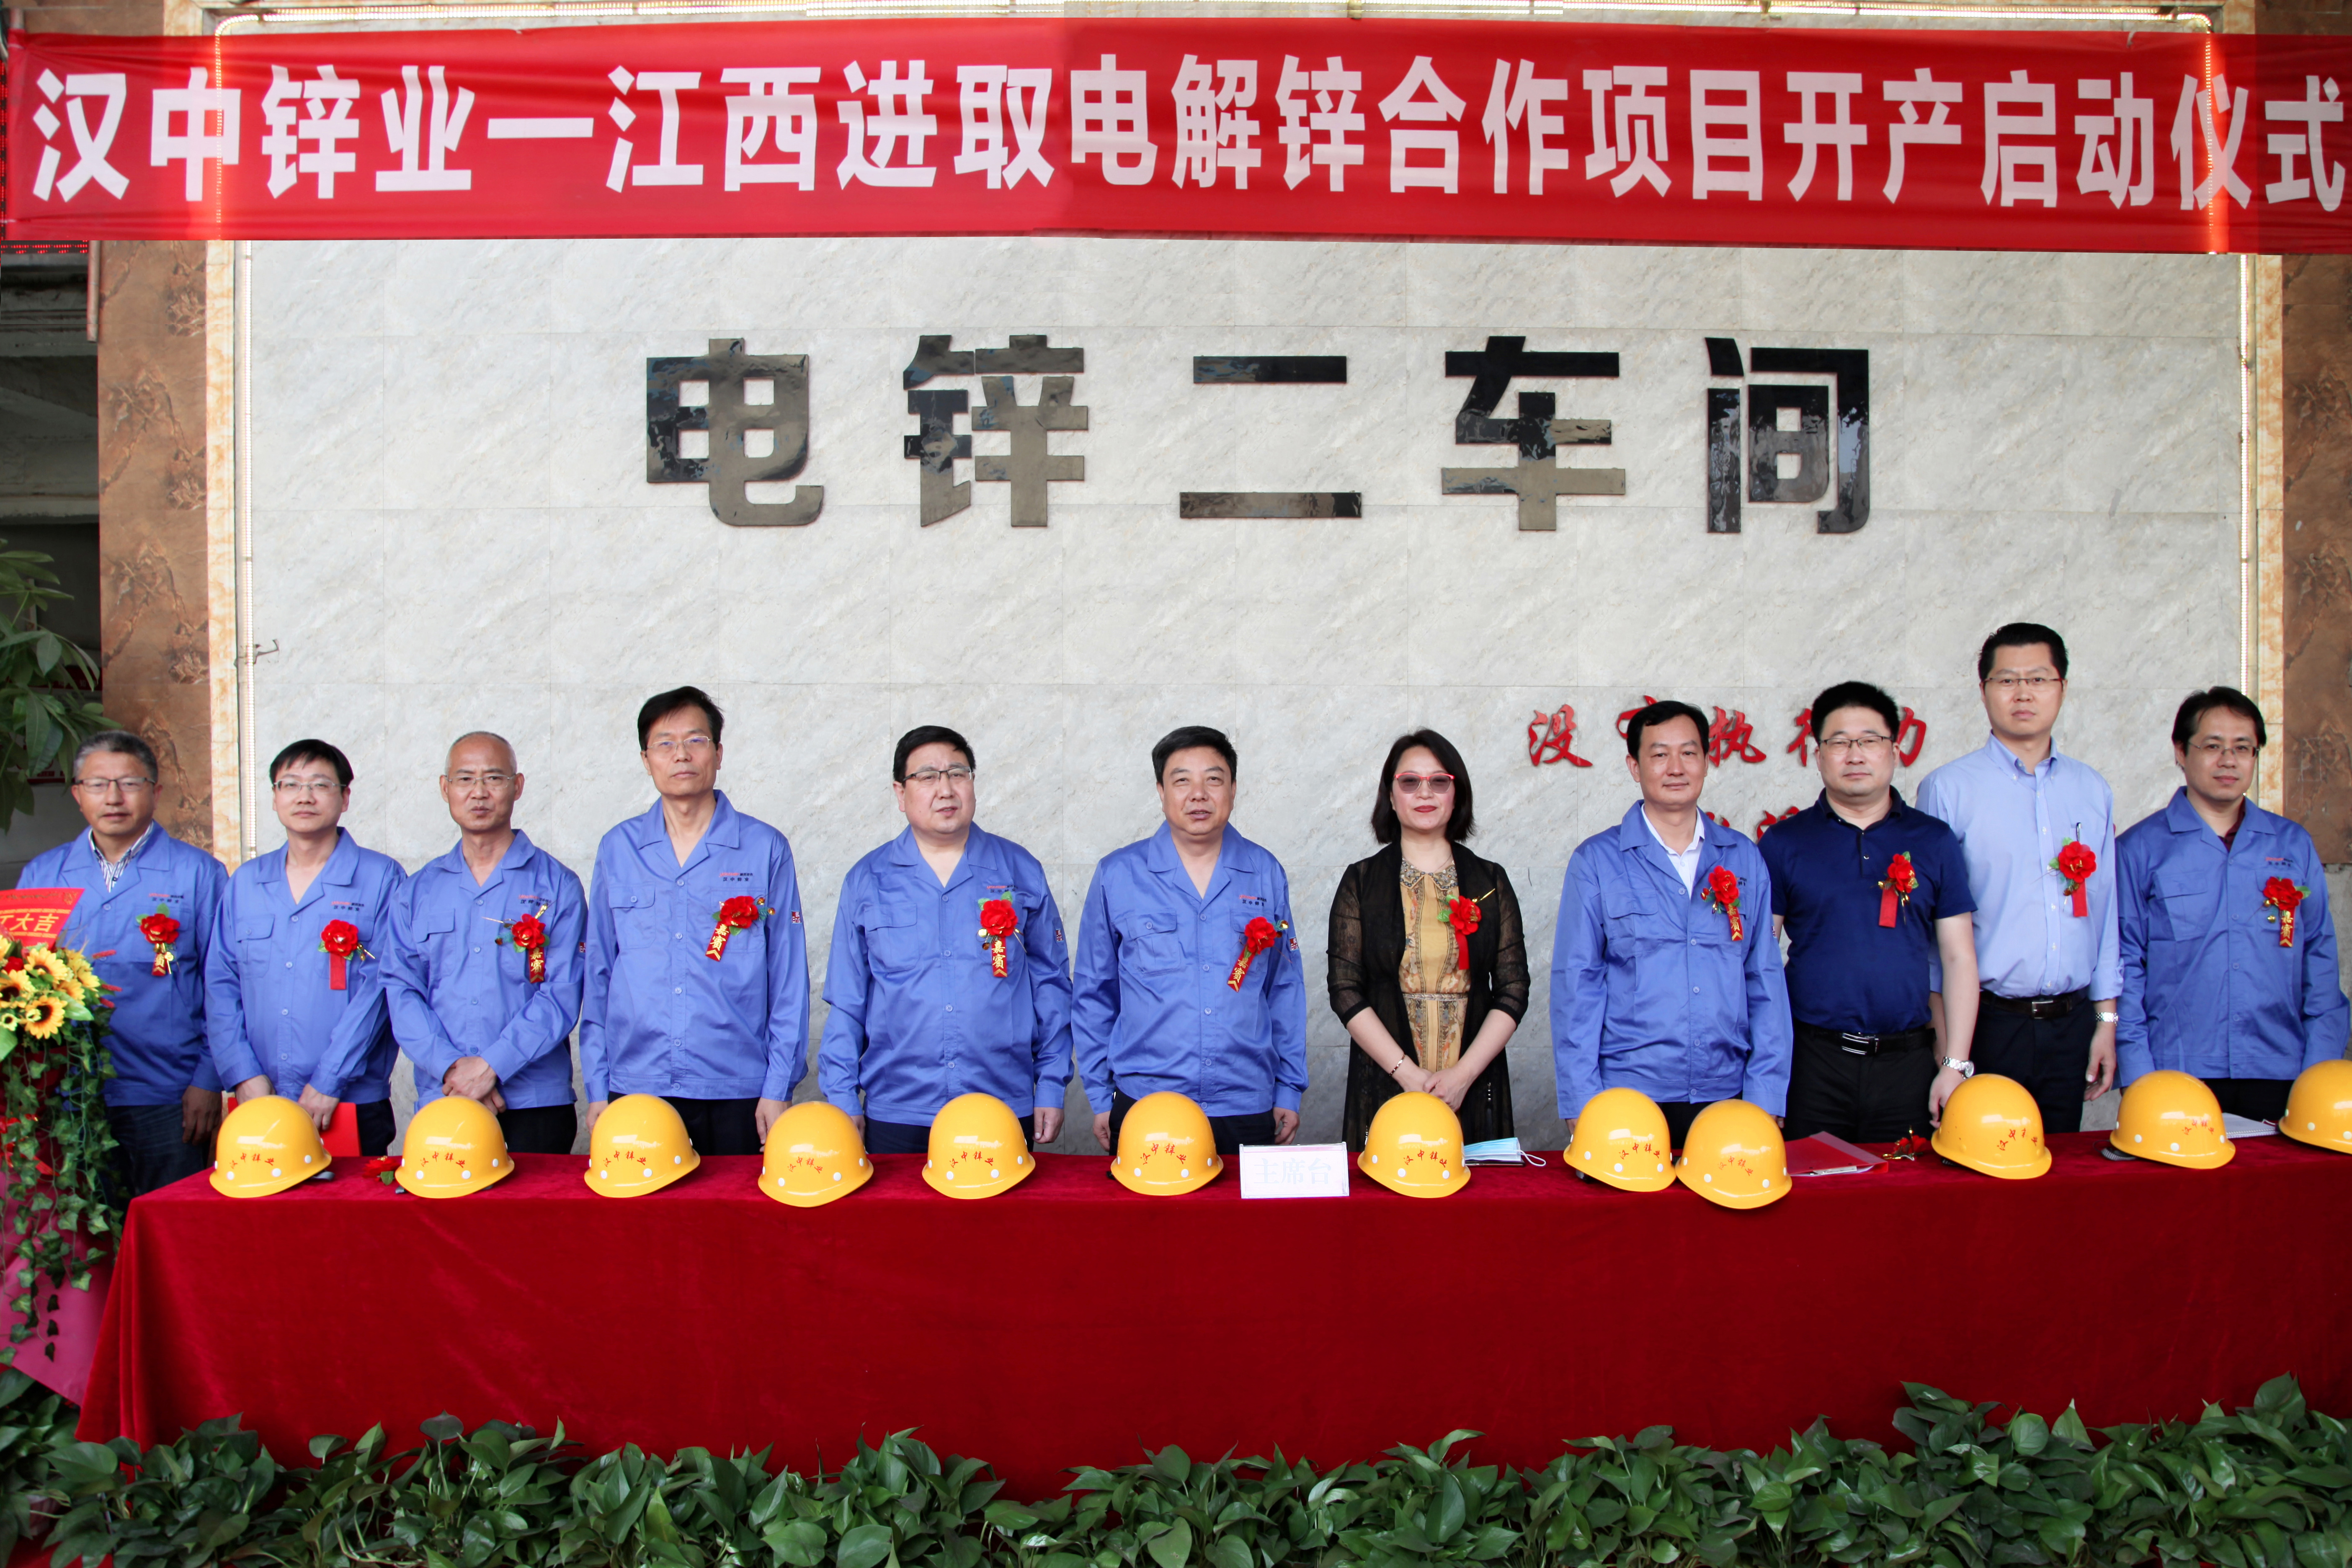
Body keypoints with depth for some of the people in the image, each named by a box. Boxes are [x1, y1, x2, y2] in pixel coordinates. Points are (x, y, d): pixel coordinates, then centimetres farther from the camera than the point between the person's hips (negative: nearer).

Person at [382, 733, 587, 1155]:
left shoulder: (557, 886, 3)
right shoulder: (418, 892, 13)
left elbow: (561, 995, -6)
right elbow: (401, 989, 3)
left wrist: (491, 1066, -15)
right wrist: (451, 1066, -12)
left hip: (535, 1102, -2)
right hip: (440, 1100, 2)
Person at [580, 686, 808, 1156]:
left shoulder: (766, 849, 2)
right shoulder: (618, 849, 8)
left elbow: (789, 980, 2)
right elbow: (597, 976, 10)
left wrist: (778, 1087, -3)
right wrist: (597, 1087, 5)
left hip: (737, 1090, -1)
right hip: (636, 1086, 2)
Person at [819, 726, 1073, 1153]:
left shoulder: (1021, 872, 6)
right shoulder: (867, 881, 6)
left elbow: (1050, 984, 8)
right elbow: (845, 1001, 7)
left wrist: (1051, 1088, 3)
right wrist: (843, 1098, 1)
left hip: (1003, 1111, 0)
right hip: (896, 1114, 0)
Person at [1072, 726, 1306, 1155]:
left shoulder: (1266, 874, 6)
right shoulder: (1118, 875, 1)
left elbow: (1285, 988, 11)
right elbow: (1093, 994, 6)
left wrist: (1289, 1090, 8)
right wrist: (1100, 1096, 4)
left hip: (1247, 1107, 1)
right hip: (1143, 1107, -1)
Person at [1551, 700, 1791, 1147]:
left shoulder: (1743, 858, 8)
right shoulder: (1596, 862, 1)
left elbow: (1765, 980, 8)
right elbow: (1576, 985, -1)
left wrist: (1768, 1099, 1)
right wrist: (1580, 1108, -8)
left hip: (1725, 1094, 2)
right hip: (1628, 1094, -2)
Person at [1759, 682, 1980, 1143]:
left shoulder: (1935, 841, 8)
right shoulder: (1784, 842, 4)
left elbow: (1959, 958, 8)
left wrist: (1956, 1064, 0)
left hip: (1908, 1062, 1)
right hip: (1812, 1065, -1)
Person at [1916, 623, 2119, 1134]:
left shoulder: (2092, 791, 11)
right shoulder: (1948, 789, -4)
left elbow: (2106, 912, 13)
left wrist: (2106, 1019, 9)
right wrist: (1947, 1043, -8)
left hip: (2070, 1024, 4)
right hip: (1987, 1022, -4)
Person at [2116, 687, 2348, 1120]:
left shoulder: (2294, 846, 11)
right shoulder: (2138, 850, 1)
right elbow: (2125, 966, 0)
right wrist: (2139, 1076, -7)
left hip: (2279, 1073, 3)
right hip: (2178, 1077, -2)